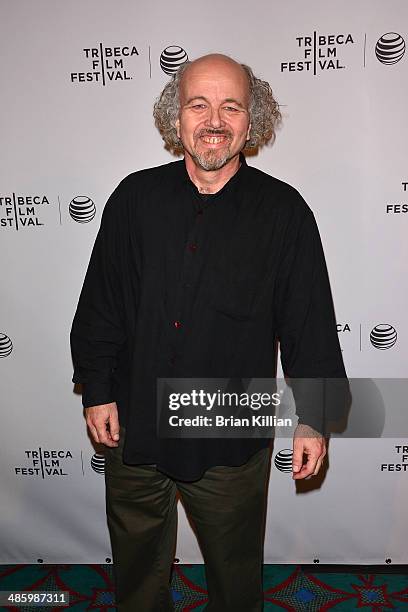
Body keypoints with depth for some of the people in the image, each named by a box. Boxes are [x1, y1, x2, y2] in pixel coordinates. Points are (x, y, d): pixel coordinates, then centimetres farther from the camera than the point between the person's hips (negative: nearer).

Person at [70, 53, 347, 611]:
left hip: (233, 442, -1)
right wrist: (96, 388, 2)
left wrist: (312, 417, -5)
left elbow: (310, 322, -4)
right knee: (137, 566, 25)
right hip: (134, 429, 2)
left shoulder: (284, 212, -7)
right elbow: (99, 304, 3)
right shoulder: (136, 198, -2)